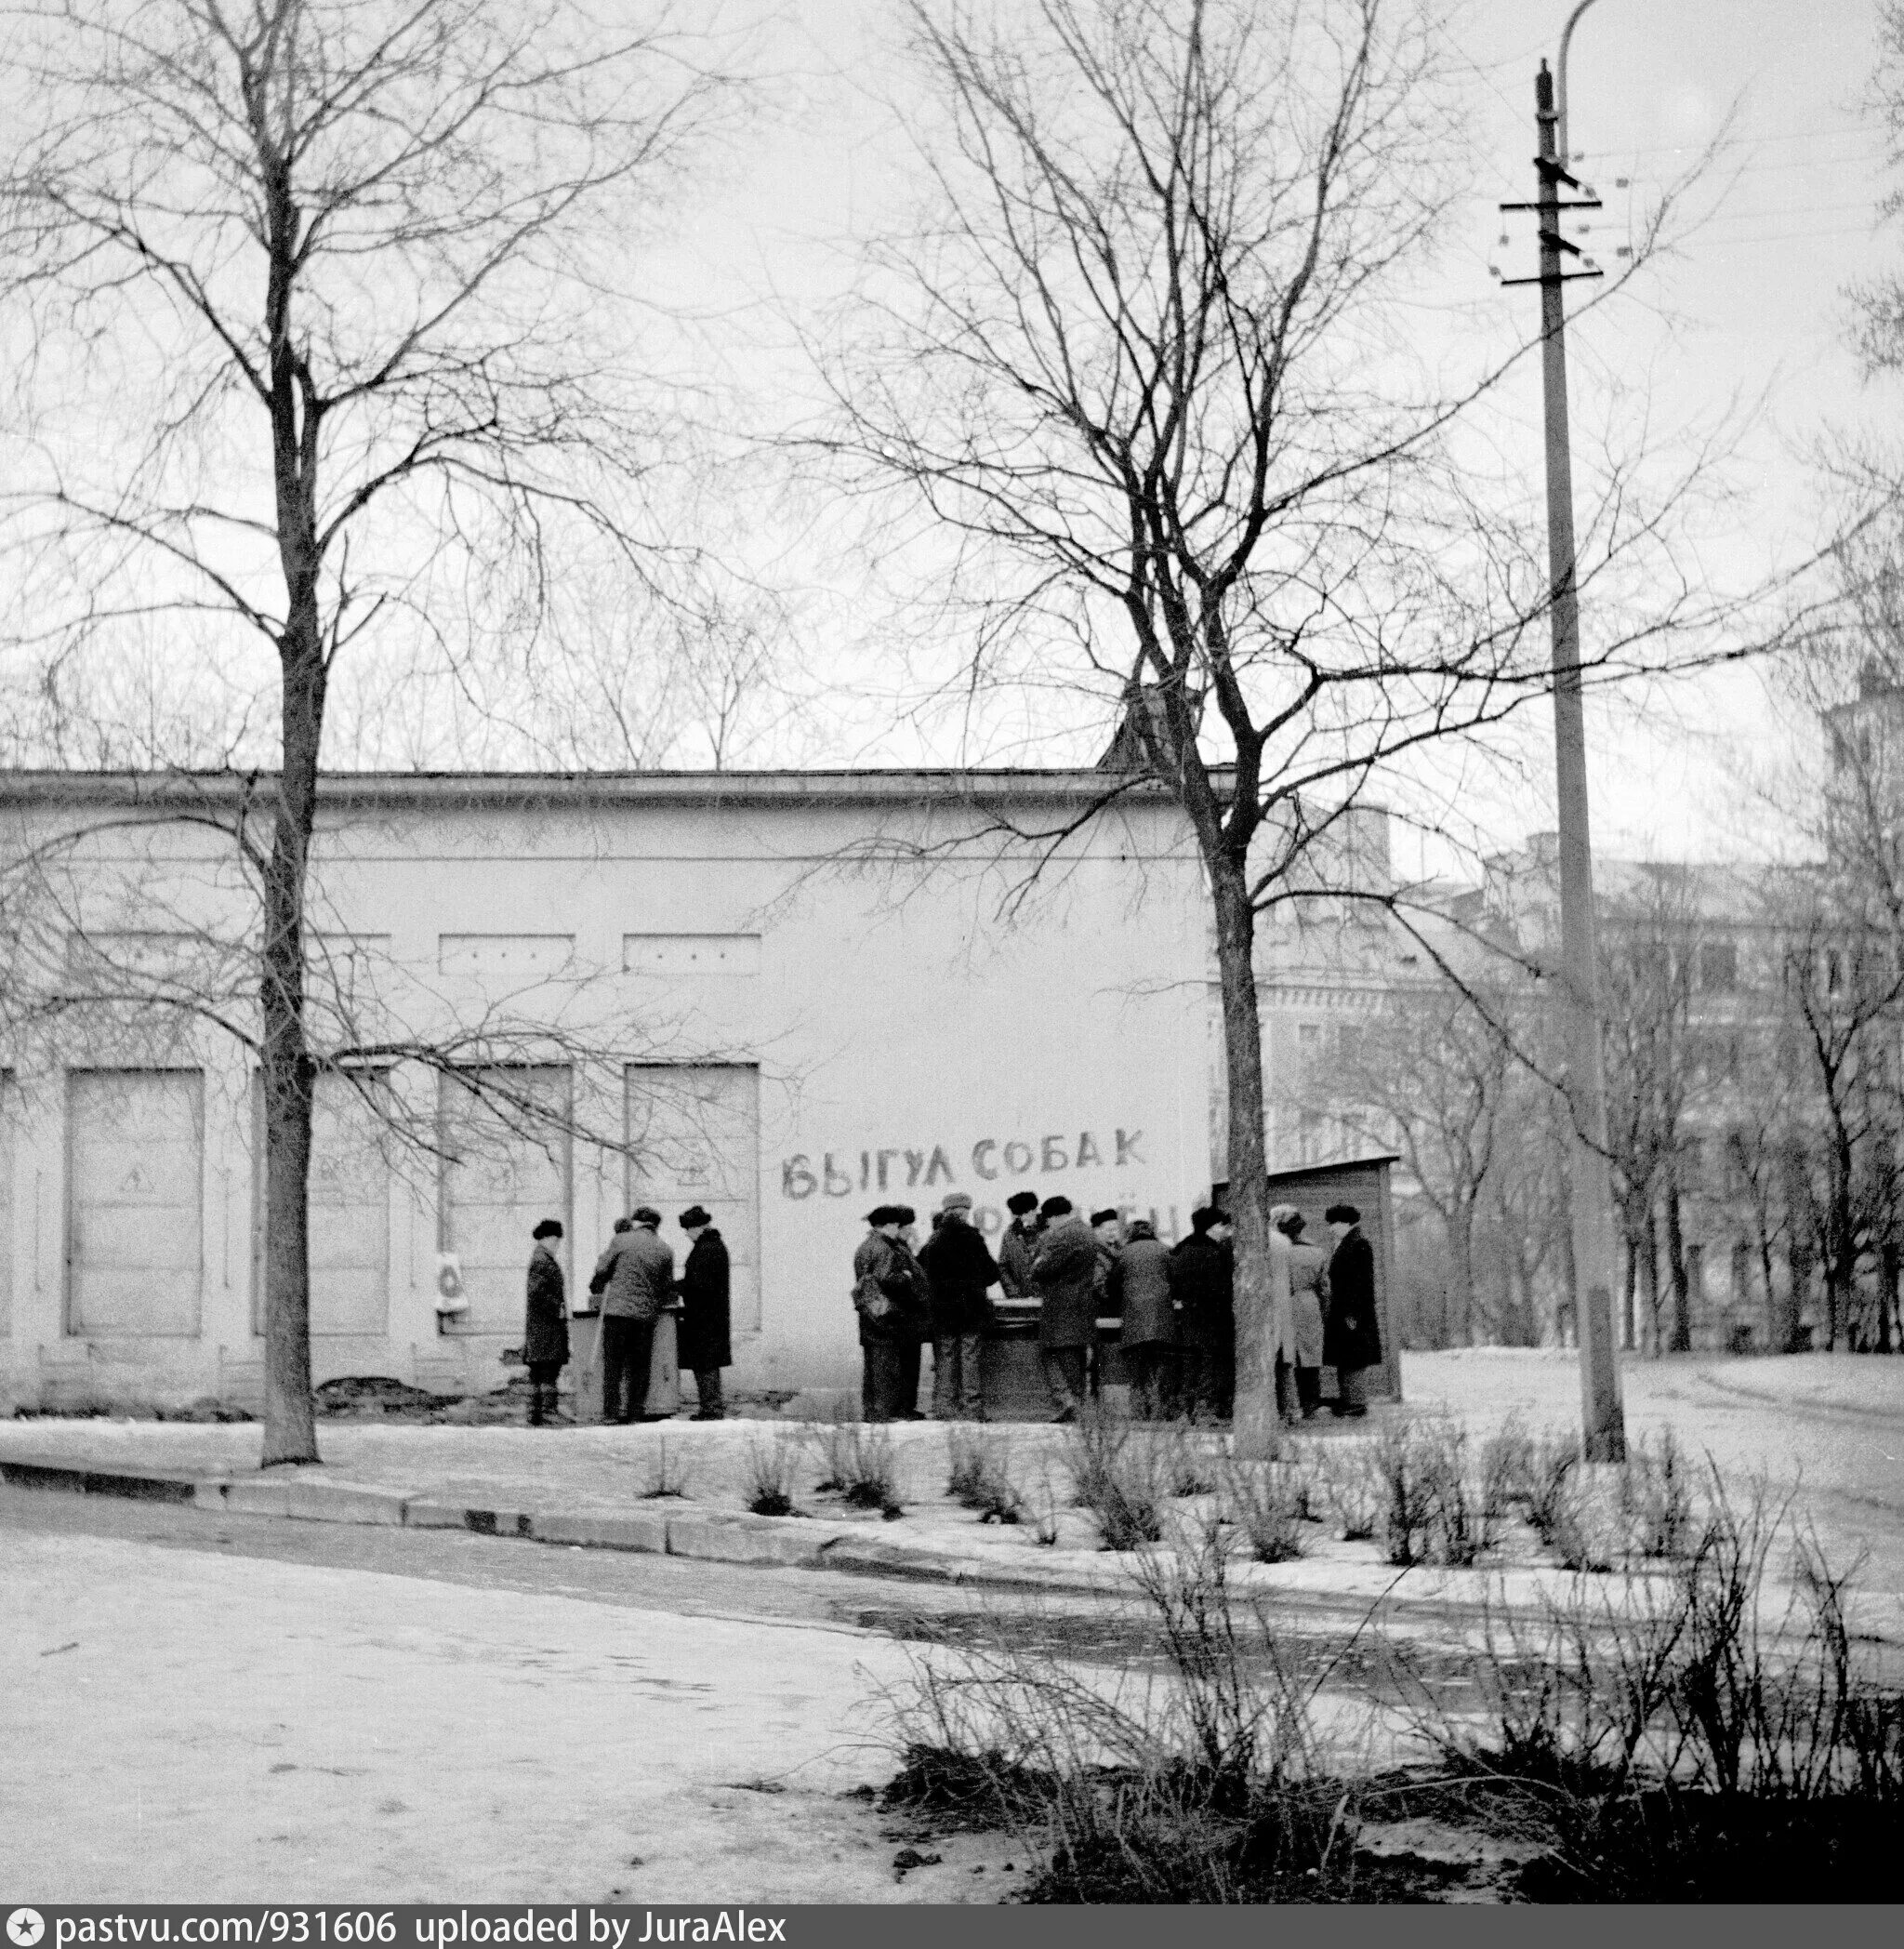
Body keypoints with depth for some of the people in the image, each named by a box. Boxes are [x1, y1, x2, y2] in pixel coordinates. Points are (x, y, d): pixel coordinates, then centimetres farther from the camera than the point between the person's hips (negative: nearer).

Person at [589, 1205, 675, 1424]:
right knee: (639, 1366, 10)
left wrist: (595, 1288, 24)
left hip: (617, 1310, -2)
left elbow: (602, 1270, 4)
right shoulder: (665, 1251, 6)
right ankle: (636, 1412, 8)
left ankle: (612, 1411, -2)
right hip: (646, 1315, 2)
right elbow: (668, 1287, 11)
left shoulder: (620, 1241, -1)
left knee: (613, 1365, 2)